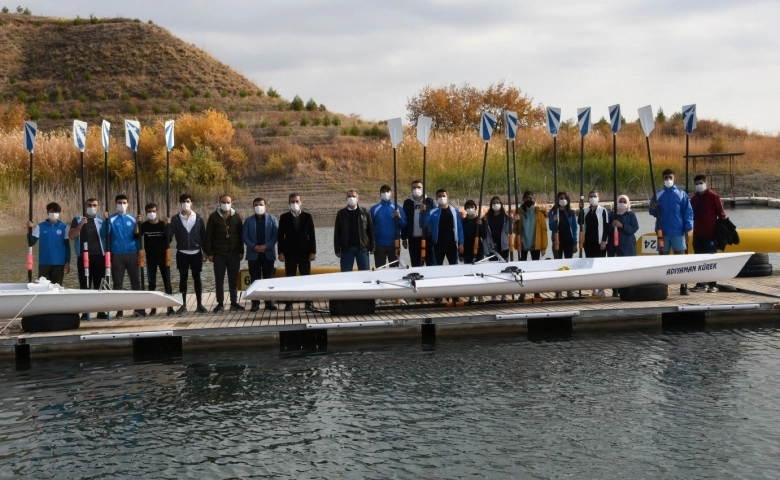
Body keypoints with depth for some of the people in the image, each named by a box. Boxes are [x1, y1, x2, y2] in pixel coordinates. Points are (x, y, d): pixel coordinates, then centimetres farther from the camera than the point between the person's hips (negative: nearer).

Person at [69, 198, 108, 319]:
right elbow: (71, 236, -3)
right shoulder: (78, 219, 8)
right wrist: (81, 225, -15)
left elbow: (107, 236, 11)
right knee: (85, 286, -1)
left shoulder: (102, 220, 12)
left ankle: (101, 311, 7)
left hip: (99, 256, 1)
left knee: (99, 285, 3)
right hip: (83, 257, -1)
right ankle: (85, 312, 1)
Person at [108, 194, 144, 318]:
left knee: (136, 281, 3)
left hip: (132, 254, 2)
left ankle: (138, 308, 10)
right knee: (118, 283, 3)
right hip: (117, 255, -1)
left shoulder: (132, 218, 7)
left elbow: (137, 236, 9)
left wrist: (139, 252, 3)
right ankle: (119, 310, 9)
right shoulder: (111, 219, 1)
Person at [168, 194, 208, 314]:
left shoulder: (198, 218, 2)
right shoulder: (175, 219, 0)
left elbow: (203, 236, 3)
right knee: (183, 278, 6)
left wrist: (205, 252, 1)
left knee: (197, 278, 4)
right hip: (182, 253, 0)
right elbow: (169, 235, -5)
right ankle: (183, 304, 12)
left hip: (196, 253, 0)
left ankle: (199, 304, 8)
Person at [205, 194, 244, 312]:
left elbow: (241, 235, 8)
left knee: (233, 279, 5)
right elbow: (208, 235, 0)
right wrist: (209, 253, -4)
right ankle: (220, 303, 9)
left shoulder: (236, 217, 6)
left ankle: (234, 303, 12)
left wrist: (241, 251, 4)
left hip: (234, 254, 1)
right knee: (219, 280, 3)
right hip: (219, 254, -1)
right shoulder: (214, 217, 1)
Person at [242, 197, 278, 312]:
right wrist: (254, 247, -13)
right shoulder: (248, 221, 7)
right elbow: (244, 236, 1)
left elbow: (276, 235, -3)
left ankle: (269, 302, 8)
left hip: (268, 253, -1)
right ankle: (255, 303, 4)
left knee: (268, 278, 3)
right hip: (253, 254, 1)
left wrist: (267, 246, -15)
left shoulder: (272, 219, 5)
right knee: (255, 279, 2)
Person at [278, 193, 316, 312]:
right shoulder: (284, 217, 4)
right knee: (289, 278, 1)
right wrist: (281, 252, -4)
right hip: (289, 252, 0)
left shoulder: (307, 216, 5)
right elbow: (281, 235, 3)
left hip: (304, 252, 0)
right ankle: (289, 303, 4)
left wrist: (313, 251, -2)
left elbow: (312, 235, 4)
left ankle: (308, 302, 7)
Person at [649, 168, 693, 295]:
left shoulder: (681, 194, 1)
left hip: (678, 232, -2)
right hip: (662, 232, 2)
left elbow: (688, 212, 0)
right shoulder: (658, 194, 7)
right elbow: (654, 213, 10)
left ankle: (683, 286, 2)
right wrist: (653, 209, -14)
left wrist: (687, 230, -7)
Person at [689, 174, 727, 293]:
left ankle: (713, 285, 2)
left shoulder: (713, 197, -5)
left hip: (710, 234, -6)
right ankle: (701, 284, 15)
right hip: (697, 234, 6)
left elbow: (721, 214, -5)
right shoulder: (694, 199, 11)